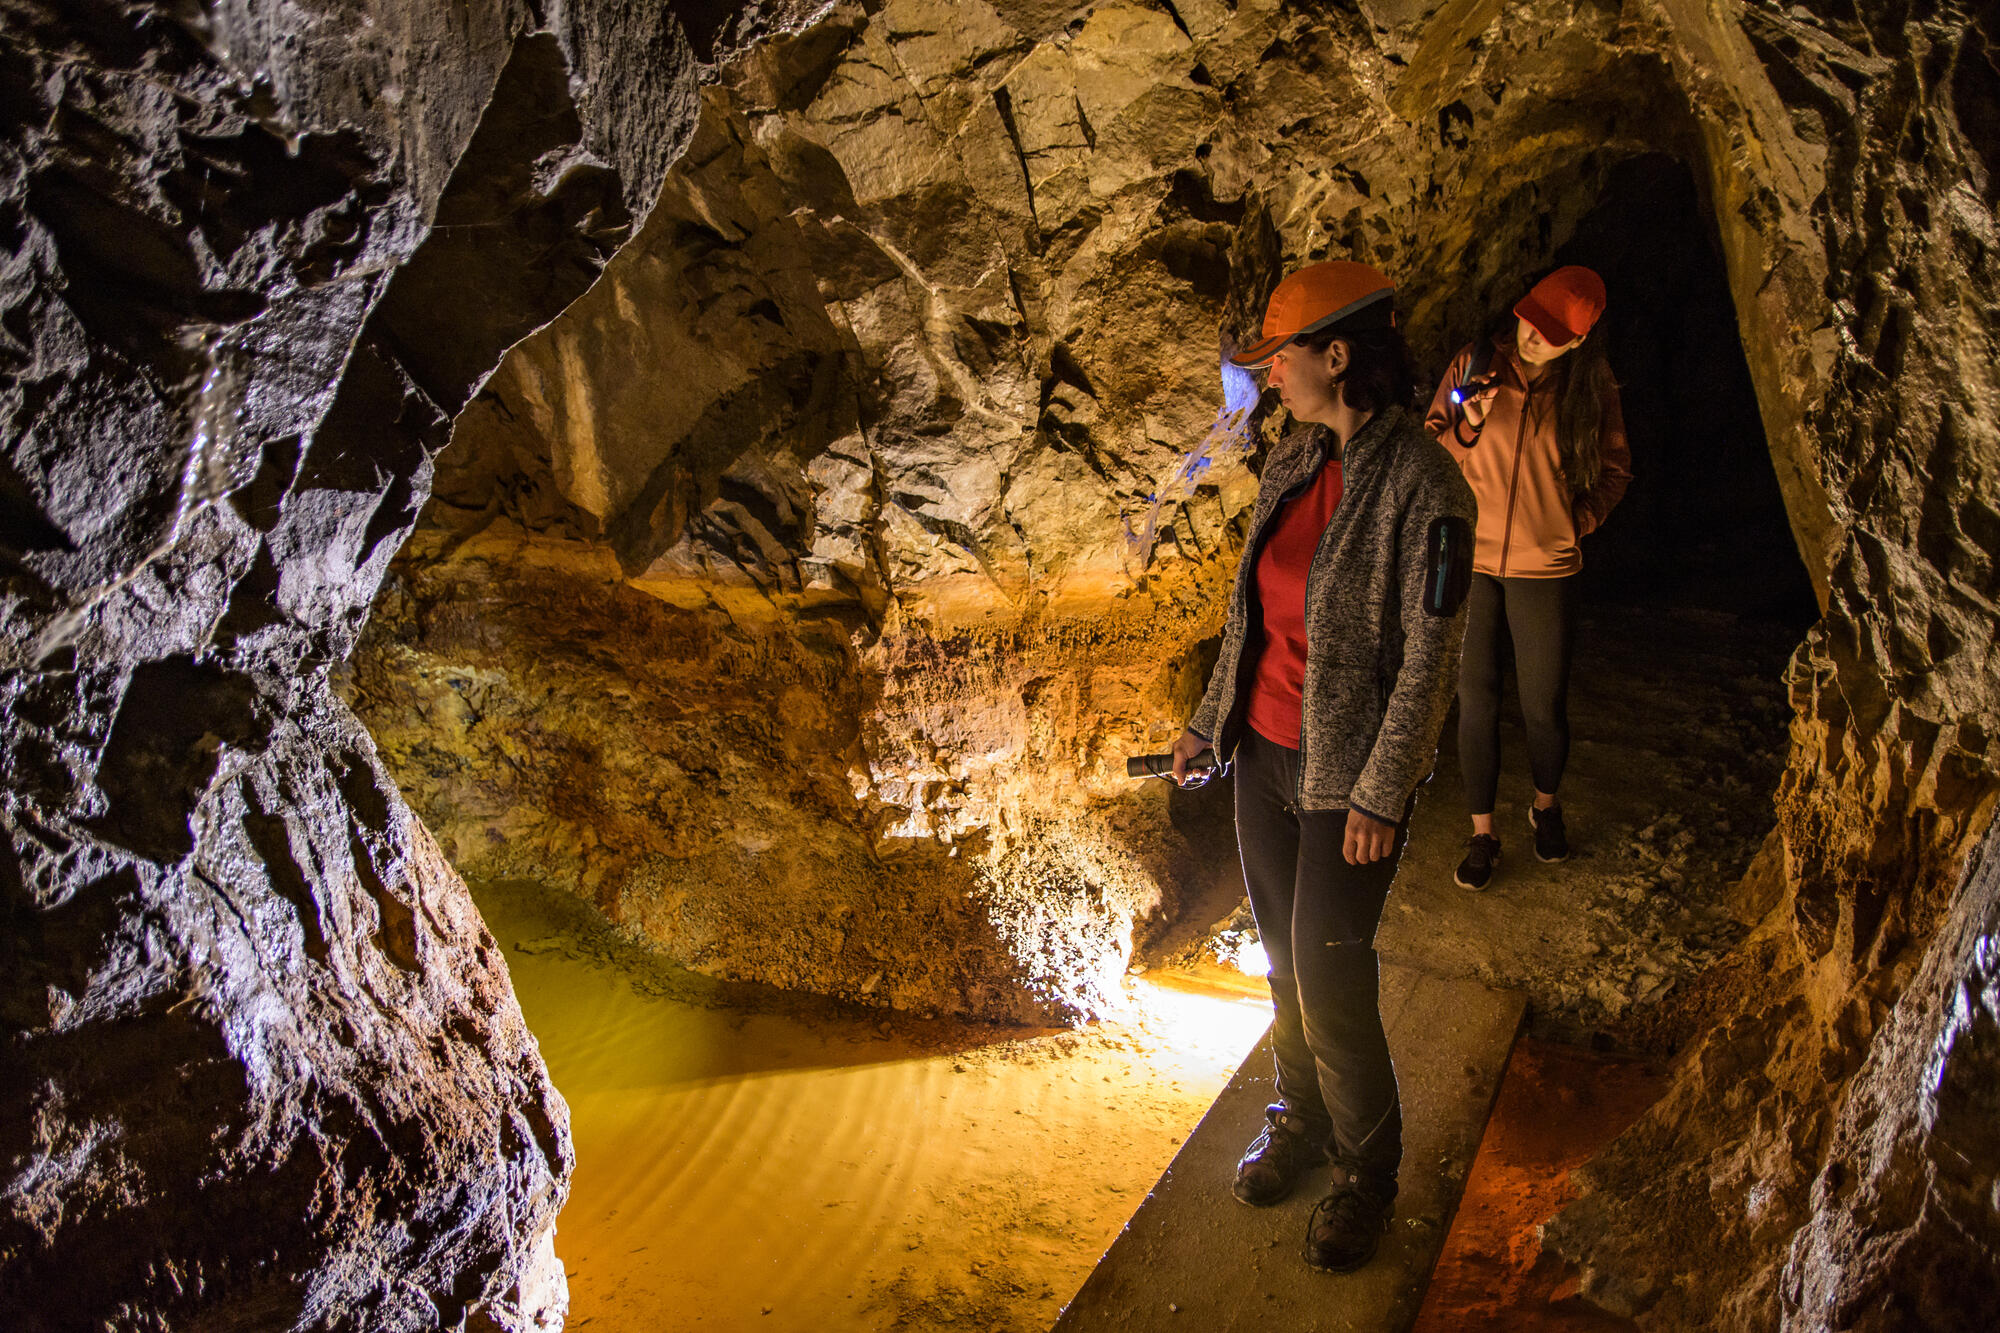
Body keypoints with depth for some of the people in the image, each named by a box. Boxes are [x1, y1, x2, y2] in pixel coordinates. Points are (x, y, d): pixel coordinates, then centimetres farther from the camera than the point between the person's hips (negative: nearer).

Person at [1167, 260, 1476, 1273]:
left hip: (1347, 774, -6)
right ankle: (1302, 1121, 40)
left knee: (1330, 983, 2)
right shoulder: (1293, 459, 4)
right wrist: (1209, 720, 14)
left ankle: (1366, 1174, 26)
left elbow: (1430, 655, -17)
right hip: (1264, 751, 7)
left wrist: (1381, 794, -16)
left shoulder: (1420, 485, -18)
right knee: (1284, 959, 18)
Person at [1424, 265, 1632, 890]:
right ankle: (1483, 832, 20)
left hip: (1544, 568, 0)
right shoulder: (1472, 364, -4)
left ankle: (1545, 803, 38)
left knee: (1544, 705, 9)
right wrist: (1466, 423, -17)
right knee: (1476, 701, 6)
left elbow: (1615, 468, 12)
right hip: (1469, 559, 0)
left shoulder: (1590, 389, -2)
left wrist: (1583, 518, -1)